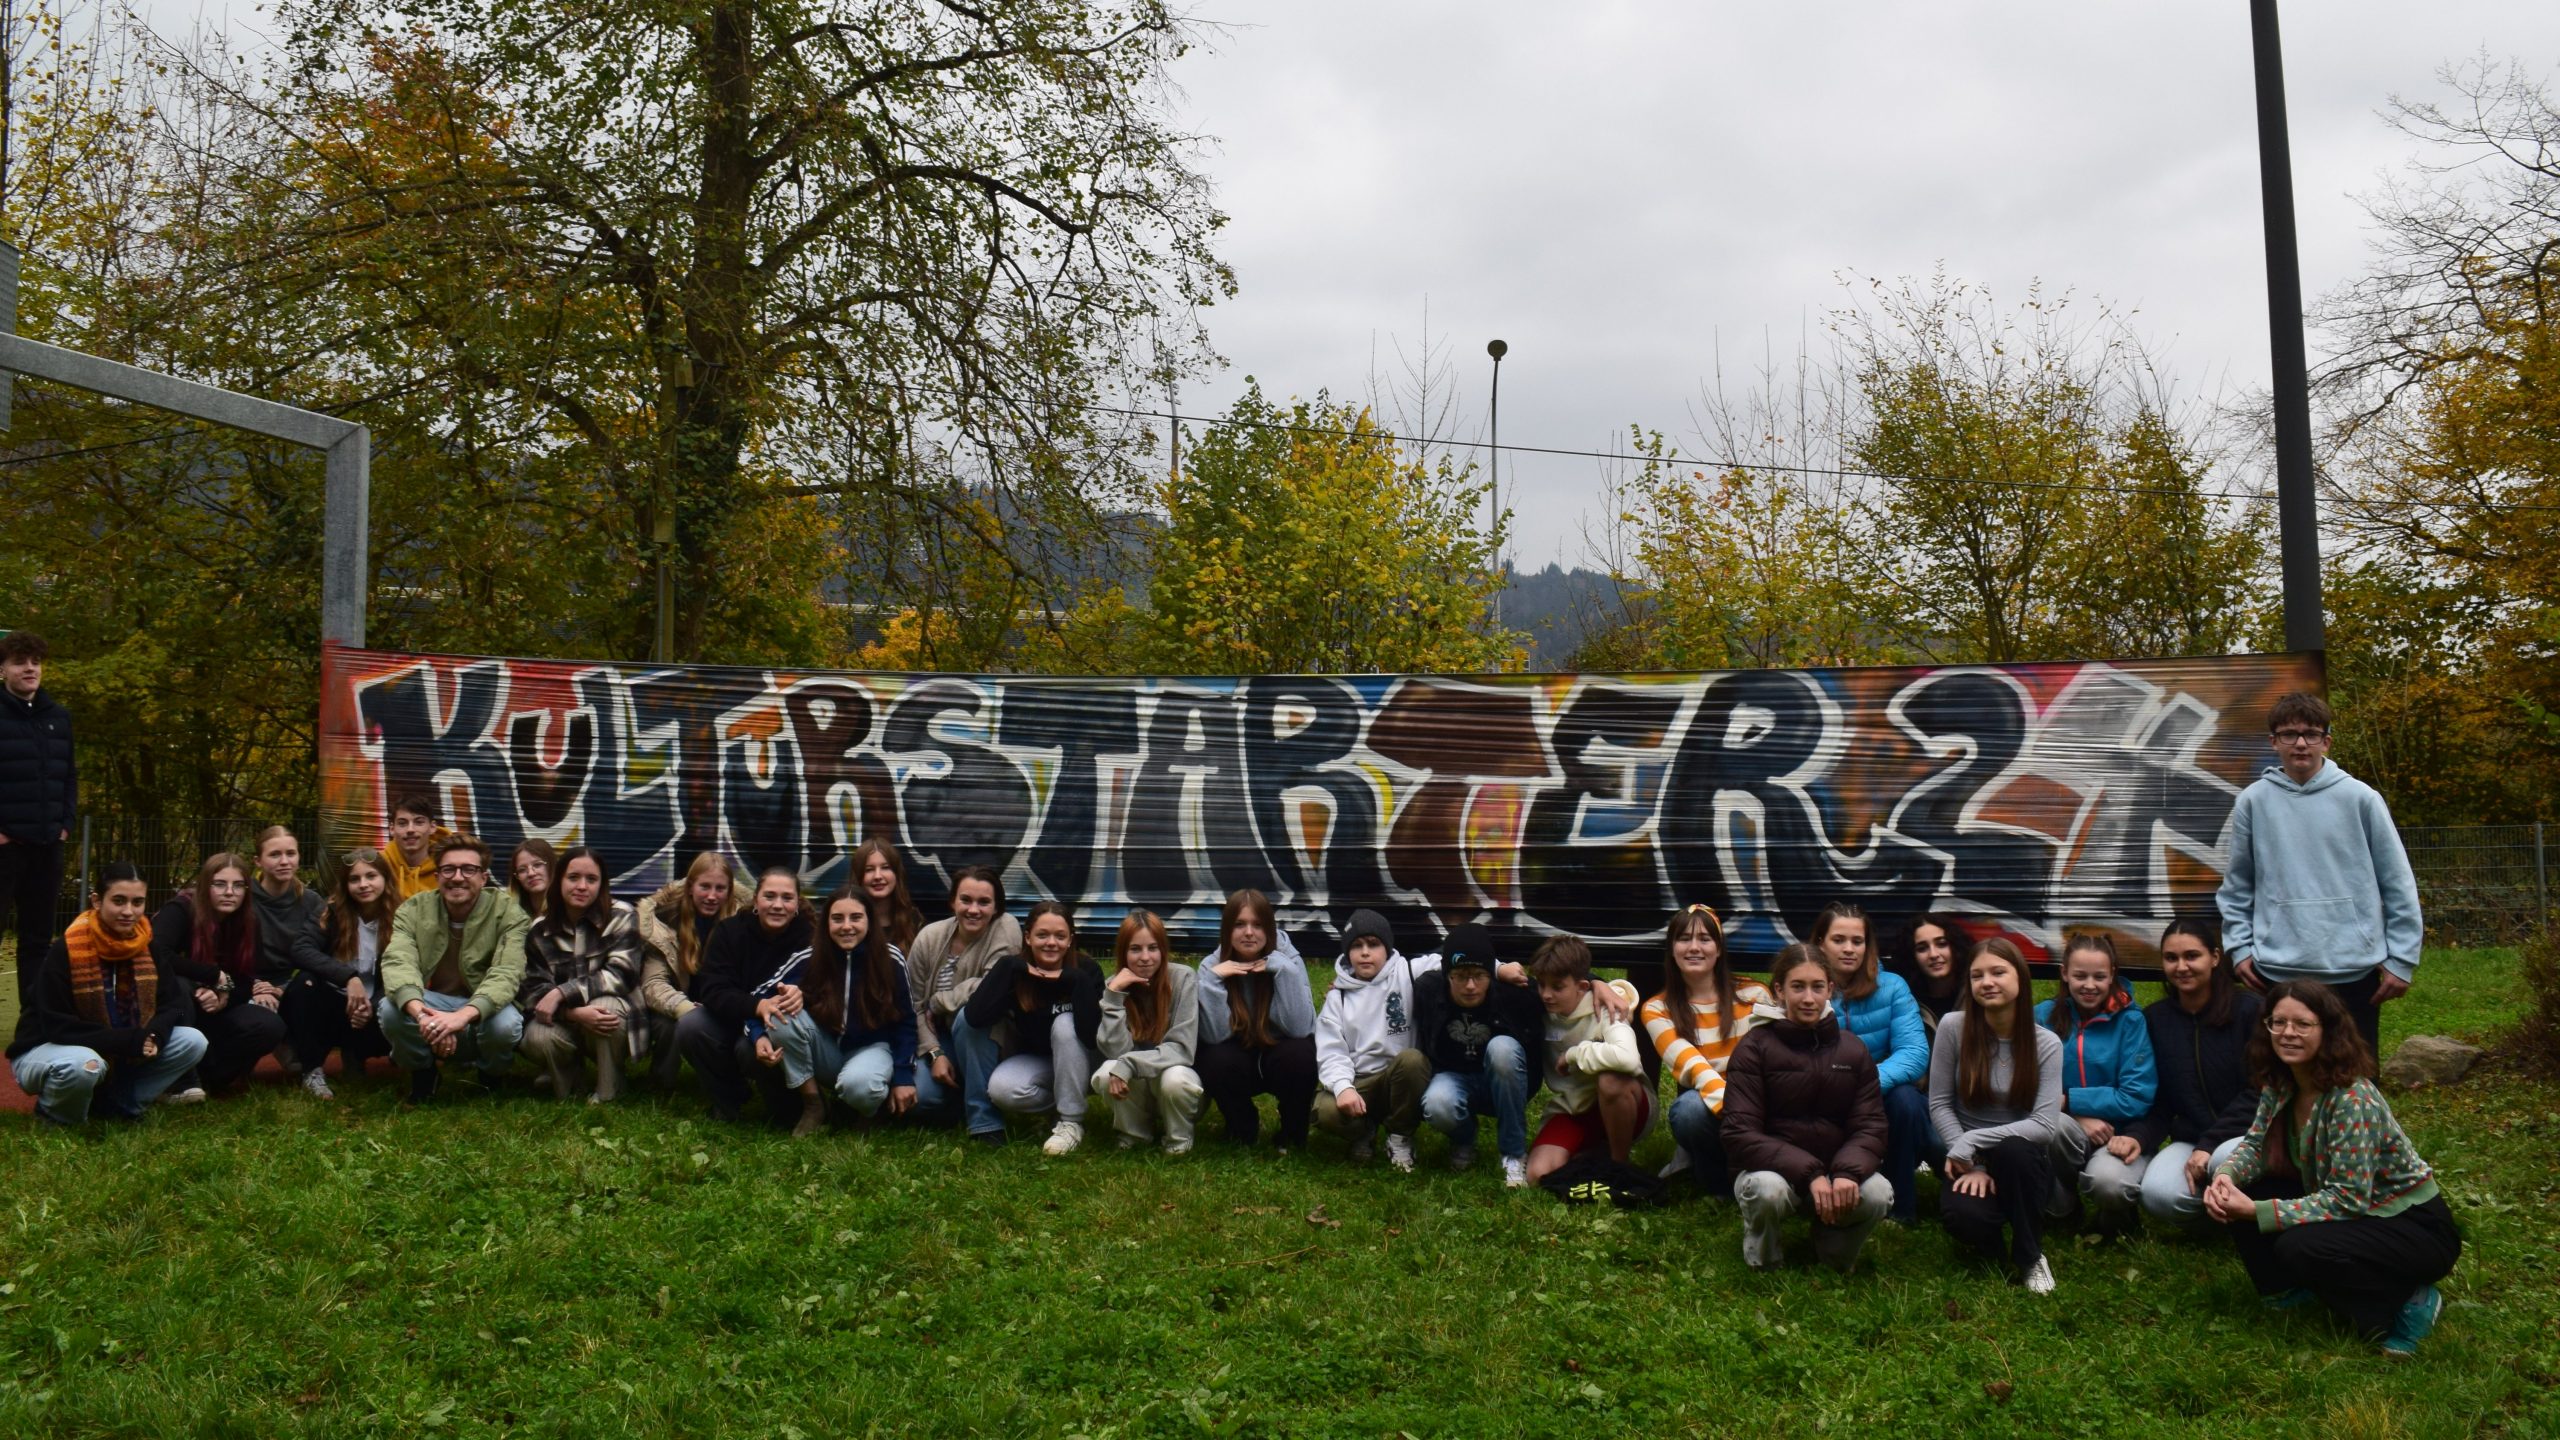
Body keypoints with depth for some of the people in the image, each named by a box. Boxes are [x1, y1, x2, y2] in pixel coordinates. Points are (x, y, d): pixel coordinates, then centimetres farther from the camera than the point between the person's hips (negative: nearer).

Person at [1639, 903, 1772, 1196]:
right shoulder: (1657, 1010, 0)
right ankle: (1722, 1181, -7)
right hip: (1705, 1111, 0)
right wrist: (1728, 1104, -35)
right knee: (1689, 1107, -35)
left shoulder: (1754, 995, 2)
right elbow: (1690, 1067, -17)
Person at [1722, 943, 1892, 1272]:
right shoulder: (1754, 1047, -7)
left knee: (1878, 1193, -28)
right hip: (1774, 1168, -3)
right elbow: (1738, 1134, -15)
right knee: (1767, 1190, -37)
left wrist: (1847, 1172, -26)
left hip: (1837, 1171, 3)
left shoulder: (1853, 1050, 5)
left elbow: (1870, 1127, -2)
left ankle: (1834, 1258, 6)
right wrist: (1808, 1174, -27)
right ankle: (1765, 1261, -1)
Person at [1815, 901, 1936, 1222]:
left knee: (1904, 1097, -32)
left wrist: (1871, 1081, -38)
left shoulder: (1891, 987, -6)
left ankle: (1900, 1204, -13)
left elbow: (1914, 1052, -21)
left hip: (1885, 1099, 1)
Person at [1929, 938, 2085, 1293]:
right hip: (1970, 1160, 0)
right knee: (1962, 1215, -34)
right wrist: (1971, 1164, -15)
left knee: (2015, 1151, -37)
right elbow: (1939, 1104, -6)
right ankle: (1989, 1238, 7)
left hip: (2021, 1157, 0)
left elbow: (2044, 1124, -17)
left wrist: (1971, 1141, -23)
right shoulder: (1953, 1027, -9)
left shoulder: (2046, 1044, -8)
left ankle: (2030, 1255, -11)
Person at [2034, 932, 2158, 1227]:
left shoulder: (2130, 1021, -6)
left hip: (2120, 1135, -1)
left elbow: (2137, 1099, -11)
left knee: (2108, 1180, -37)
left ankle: (2117, 1219, 4)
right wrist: (2077, 1119, -19)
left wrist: (2067, 1101, -15)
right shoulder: (2044, 1016, -1)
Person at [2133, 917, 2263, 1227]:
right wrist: (2139, 1138, -14)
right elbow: (2159, 1101, 7)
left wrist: (2209, 1145, -18)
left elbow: (2258, 1091, -10)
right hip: (2189, 1139, 3)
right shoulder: (2154, 1018, 5)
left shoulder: (2249, 1009, -7)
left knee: (2226, 1159, -38)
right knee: (2158, 1195, -28)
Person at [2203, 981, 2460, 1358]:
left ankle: (2407, 1304, -6)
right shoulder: (2279, 1084, -6)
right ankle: (2289, 1289, 10)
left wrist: (2256, 1212, -32)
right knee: (2247, 1190, -10)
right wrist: (2225, 1175, -21)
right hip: (2351, 1214, 7)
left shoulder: (2352, 1099, -29)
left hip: (2414, 1226, -7)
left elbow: (2347, 1200, -29)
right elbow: (2255, 1143, 2)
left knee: (2299, 1247, -31)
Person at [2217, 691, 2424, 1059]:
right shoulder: (2254, 801, 2)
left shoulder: (2360, 797, 0)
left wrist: (2402, 959, -1)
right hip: (2278, 969, 1)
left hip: (2355, 968, 0)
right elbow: (2236, 887, 9)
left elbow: (2398, 884, 2)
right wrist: (2239, 947, 1)